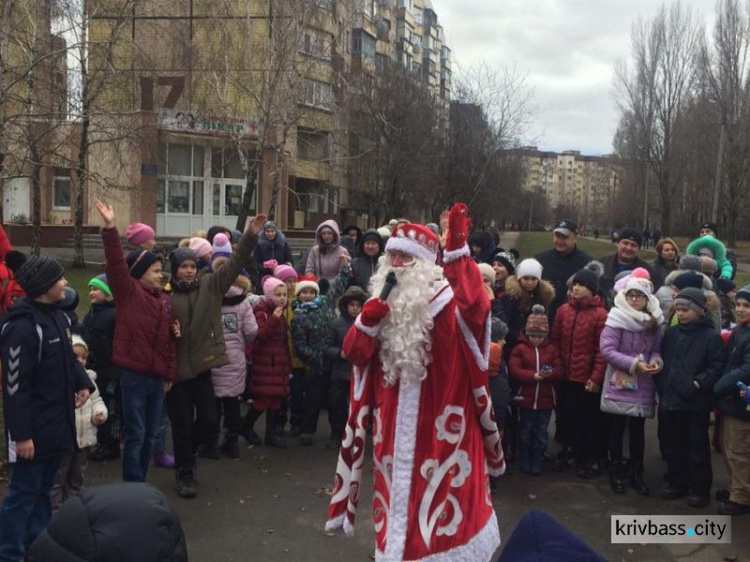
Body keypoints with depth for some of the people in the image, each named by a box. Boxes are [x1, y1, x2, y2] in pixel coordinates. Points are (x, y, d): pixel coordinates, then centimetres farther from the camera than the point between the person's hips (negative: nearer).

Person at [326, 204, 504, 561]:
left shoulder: (445, 298, -9)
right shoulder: (384, 300, 8)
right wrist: (369, 316, -16)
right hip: (394, 423, 5)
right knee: (397, 490, 17)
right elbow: (354, 353, 0)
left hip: (439, 422, -5)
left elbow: (475, 306, -34)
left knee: (441, 492, 3)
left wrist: (457, 250, -38)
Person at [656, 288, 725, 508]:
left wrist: (699, 383, -21)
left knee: (697, 448, 6)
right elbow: (662, 360, 18)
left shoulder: (711, 336, -7)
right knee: (672, 446, 15)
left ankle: (699, 489, 18)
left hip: (695, 404, -6)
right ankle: (676, 483, 29)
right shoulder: (671, 333, 11)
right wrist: (661, 385, 7)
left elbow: (716, 367, -12)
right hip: (669, 401, 6)